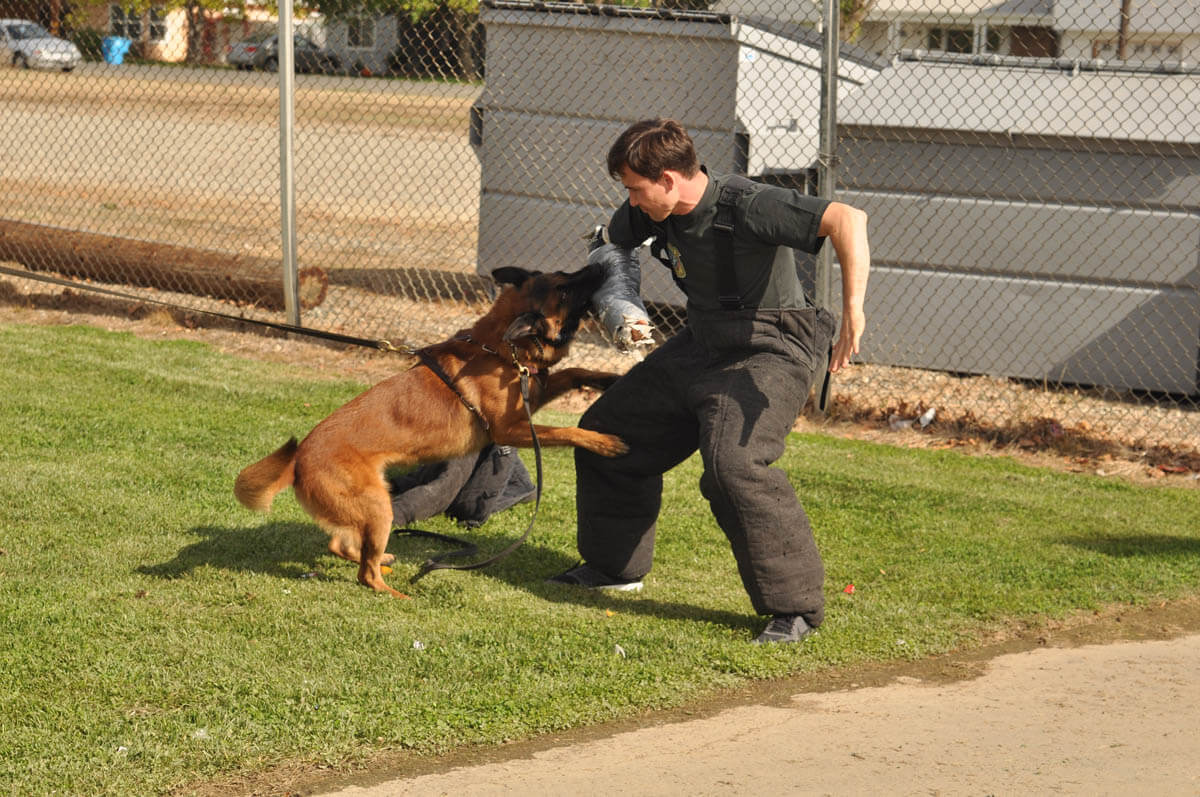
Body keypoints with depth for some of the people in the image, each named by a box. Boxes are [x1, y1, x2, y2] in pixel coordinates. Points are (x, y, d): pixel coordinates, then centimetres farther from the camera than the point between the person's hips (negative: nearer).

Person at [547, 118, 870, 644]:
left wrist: (853, 309, -48)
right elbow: (609, 246, 19)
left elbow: (847, 220, -38)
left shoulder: (747, 207, -29)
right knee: (609, 430, 16)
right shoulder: (650, 213, -4)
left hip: (772, 352, -9)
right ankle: (614, 566, 36)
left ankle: (794, 606, -20)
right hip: (701, 347, 9)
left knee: (733, 464, -30)